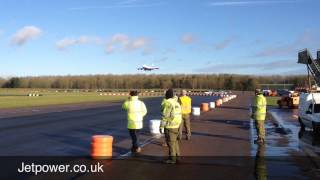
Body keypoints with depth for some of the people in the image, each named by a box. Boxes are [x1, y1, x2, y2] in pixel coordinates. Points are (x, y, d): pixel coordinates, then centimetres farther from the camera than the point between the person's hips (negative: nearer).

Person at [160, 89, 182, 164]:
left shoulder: (167, 103, -15)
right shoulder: (176, 103, 11)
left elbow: (165, 116, -19)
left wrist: (161, 126, -14)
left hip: (169, 126, -8)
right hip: (176, 125, 8)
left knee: (170, 142, 0)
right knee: (174, 141, 18)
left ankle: (172, 158, 7)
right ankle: (177, 156, 24)